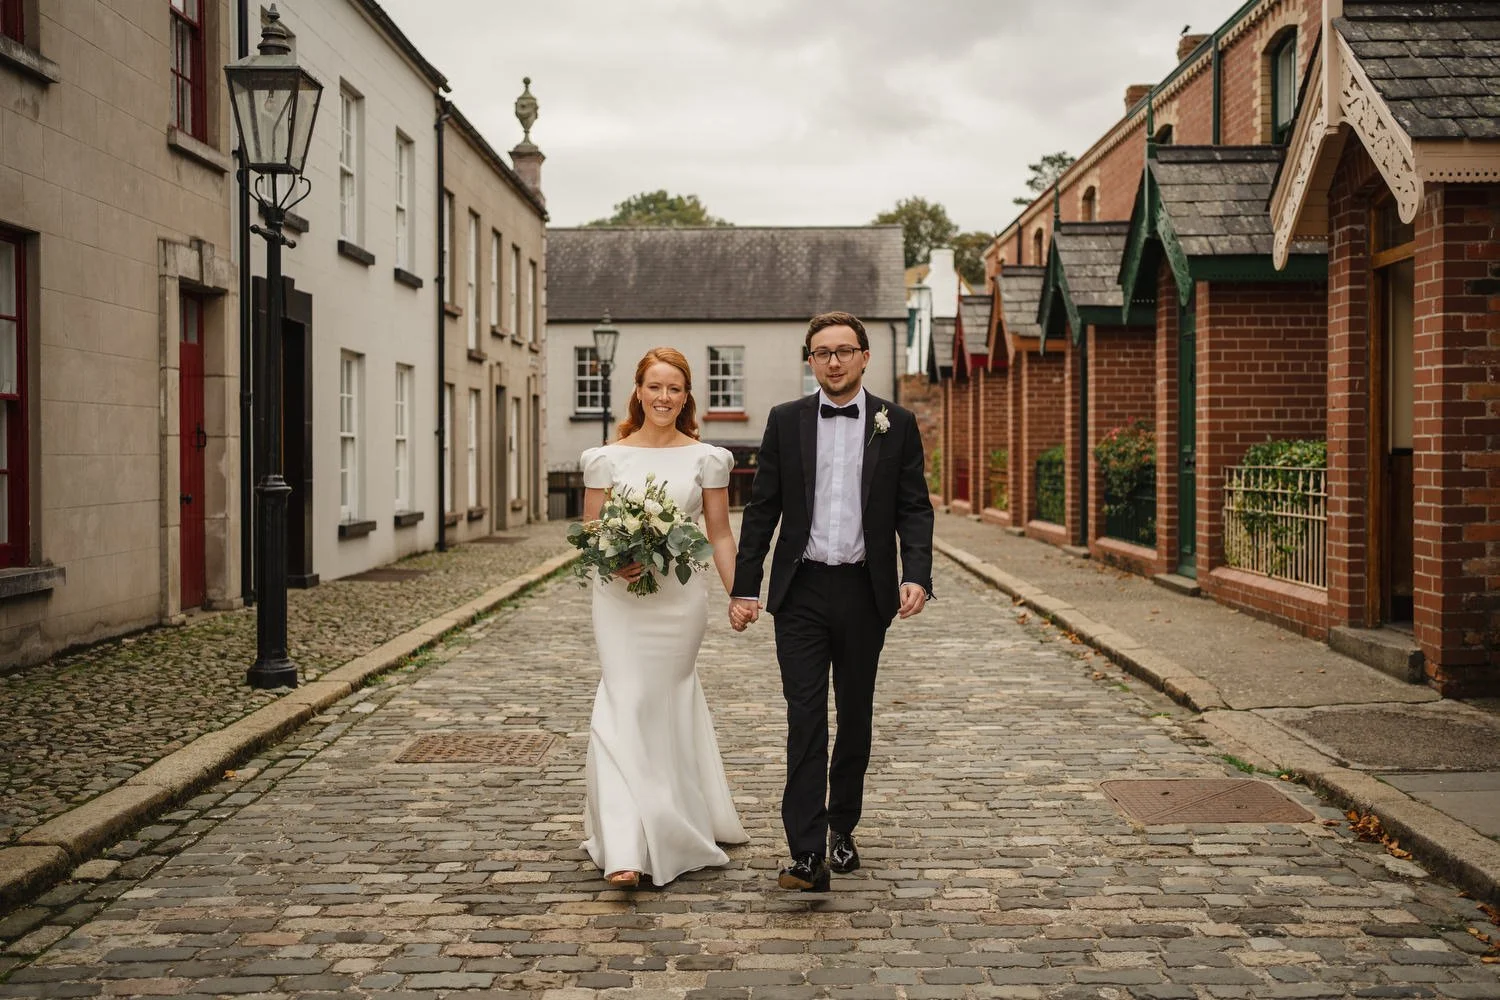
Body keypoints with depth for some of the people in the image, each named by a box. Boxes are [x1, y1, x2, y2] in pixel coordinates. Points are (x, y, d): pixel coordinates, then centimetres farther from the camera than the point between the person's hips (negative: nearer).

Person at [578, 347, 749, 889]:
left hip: (682, 596, 1)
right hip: (622, 596, -1)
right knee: (625, 705, -9)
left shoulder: (705, 458, 4)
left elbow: (719, 534, 6)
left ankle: (669, 829, 28)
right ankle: (625, 847, -12)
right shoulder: (609, 458, 4)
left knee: (668, 705, 10)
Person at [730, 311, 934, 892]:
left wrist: (917, 576, -14)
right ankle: (807, 854, -9)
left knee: (855, 718, 12)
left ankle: (842, 828, 30)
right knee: (805, 719, -7)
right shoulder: (786, 421, 4)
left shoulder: (896, 424, 4)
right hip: (801, 590, -1)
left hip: (864, 591, 1)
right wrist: (745, 588, -1)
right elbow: (762, 509, 4)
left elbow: (914, 509, 2)